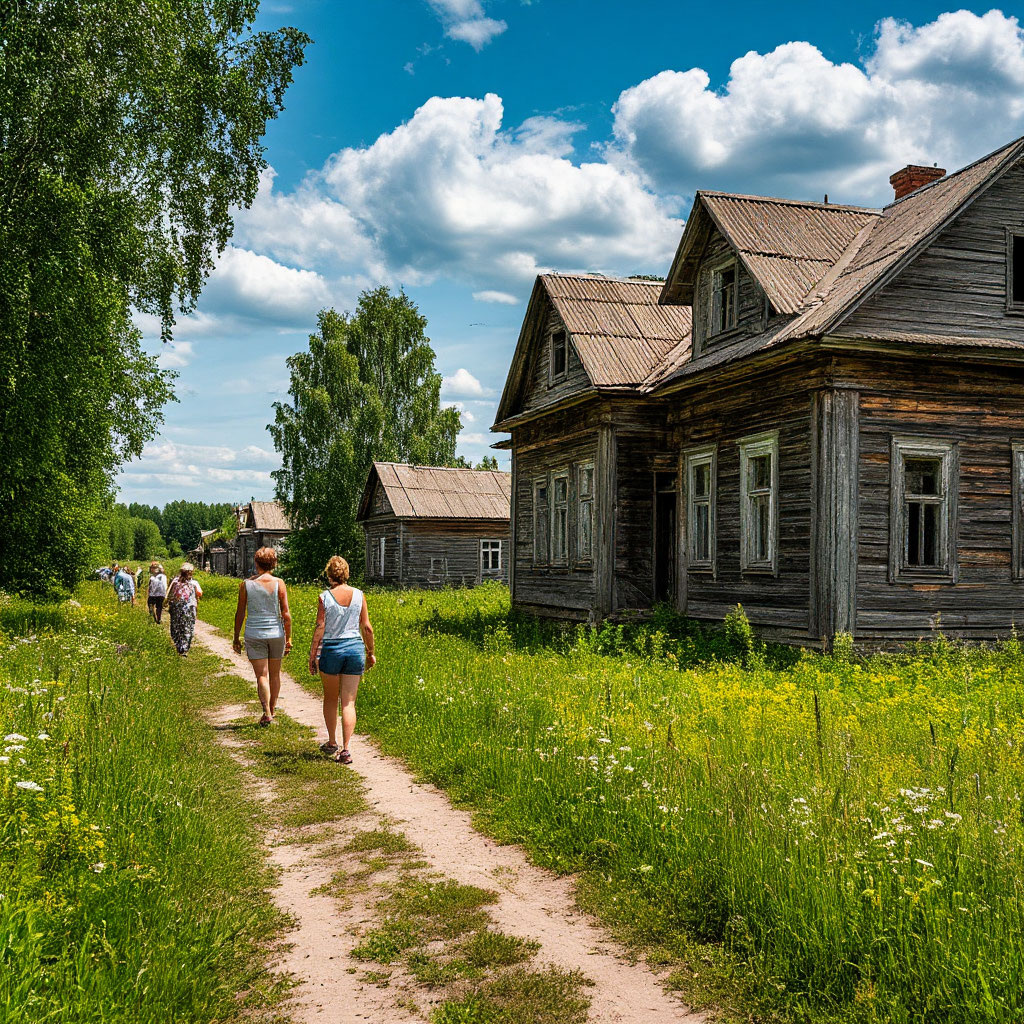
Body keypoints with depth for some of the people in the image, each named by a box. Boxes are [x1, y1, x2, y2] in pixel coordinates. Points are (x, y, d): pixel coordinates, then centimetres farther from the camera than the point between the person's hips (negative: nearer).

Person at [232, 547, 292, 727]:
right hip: (276, 633, 1)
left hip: (254, 635, -1)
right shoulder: (279, 583, -5)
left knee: (261, 675, 1)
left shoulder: (246, 584, -3)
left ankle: (267, 713, -11)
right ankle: (272, 709, 28)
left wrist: (236, 638, 11)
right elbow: (286, 614, -5)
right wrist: (288, 638, 3)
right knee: (275, 674, 16)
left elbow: (240, 614, 1)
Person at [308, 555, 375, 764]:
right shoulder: (358, 595, -1)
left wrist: (312, 655, 0)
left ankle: (332, 743, 29)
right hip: (355, 648, 1)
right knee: (349, 702, 3)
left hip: (331, 649, -1)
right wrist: (370, 652, 14)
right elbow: (367, 627, 2)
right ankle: (345, 750, -4)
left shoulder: (325, 597, -7)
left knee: (330, 699, 18)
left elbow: (320, 628, -8)